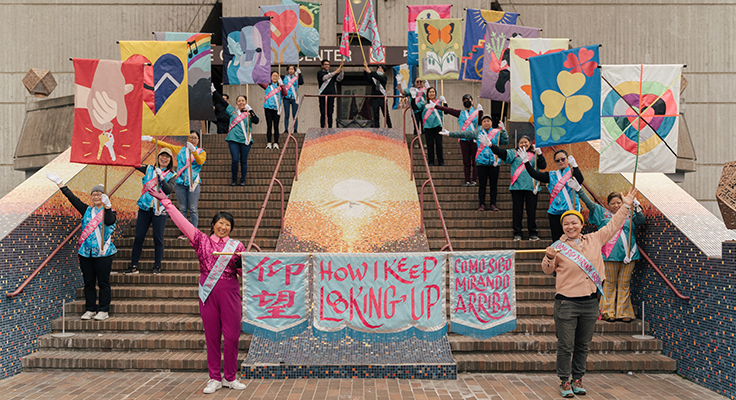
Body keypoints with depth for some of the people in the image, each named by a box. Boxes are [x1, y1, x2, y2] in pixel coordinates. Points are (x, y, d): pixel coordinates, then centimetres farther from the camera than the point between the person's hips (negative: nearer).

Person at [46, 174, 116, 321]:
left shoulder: (110, 211, 0)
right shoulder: (87, 210, 13)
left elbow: (109, 221, -21)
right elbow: (73, 198, 13)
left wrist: (107, 206, -37)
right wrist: (59, 183, 11)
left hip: (103, 253, -5)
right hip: (86, 252, 5)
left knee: (103, 282, -2)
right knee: (88, 282, 8)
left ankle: (104, 311, 4)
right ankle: (90, 310, 16)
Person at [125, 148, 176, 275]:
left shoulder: (171, 175, 5)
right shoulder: (149, 169, 11)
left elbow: (169, 190, -11)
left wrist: (161, 177, -21)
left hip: (160, 210, -2)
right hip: (145, 207, 2)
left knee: (158, 238, -1)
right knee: (138, 237, 2)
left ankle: (157, 266, 10)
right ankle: (133, 266, 10)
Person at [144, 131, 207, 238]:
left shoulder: (201, 152, 8)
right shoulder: (180, 150, 15)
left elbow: (200, 162, -13)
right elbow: (165, 145, 16)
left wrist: (193, 150, -28)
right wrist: (150, 139, 12)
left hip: (193, 184, -2)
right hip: (180, 183, 2)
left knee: (193, 209, -5)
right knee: (182, 209, 3)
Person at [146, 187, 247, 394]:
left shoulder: (237, 246, 7)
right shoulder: (202, 240, 6)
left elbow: (243, 273, 10)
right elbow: (182, 222, 4)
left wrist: (241, 265, -13)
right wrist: (165, 201, 1)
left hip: (229, 291, 0)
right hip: (208, 292, 0)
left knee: (232, 336, 0)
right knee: (212, 336, 4)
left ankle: (230, 378, 14)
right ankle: (214, 379, 14)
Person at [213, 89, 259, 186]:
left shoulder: (250, 113, 10)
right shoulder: (232, 110, 14)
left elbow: (256, 121, -8)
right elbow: (221, 101, 15)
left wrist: (250, 110, -14)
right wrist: (213, 91, 14)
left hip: (245, 140, 0)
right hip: (233, 139, 0)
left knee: (243, 161, 4)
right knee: (235, 160, -6)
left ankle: (243, 180, 14)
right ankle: (234, 180, 8)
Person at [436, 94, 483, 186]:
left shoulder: (476, 112, 8)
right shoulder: (460, 113, 12)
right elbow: (448, 110, 10)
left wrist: (480, 111, -15)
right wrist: (435, 106, 6)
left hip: (474, 139, -2)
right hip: (464, 139, 2)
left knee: (475, 161, -2)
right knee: (466, 161, 2)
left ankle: (474, 181, 1)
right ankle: (467, 181, 5)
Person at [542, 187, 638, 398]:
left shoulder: (594, 240, 8)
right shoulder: (558, 246, -2)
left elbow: (612, 226, 19)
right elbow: (548, 270, 7)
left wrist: (626, 205, 19)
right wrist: (549, 258, -14)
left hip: (590, 302, 4)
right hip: (567, 303, -4)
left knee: (583, 345, 13)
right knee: (566, 346, -1)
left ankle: (578, 379, 25)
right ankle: (564, 382, 12)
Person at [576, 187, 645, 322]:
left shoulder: (629, 214, 14)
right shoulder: (602, 213, 10)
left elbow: (642, 221, 2)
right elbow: (589, 203, 7)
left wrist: (637, 208, -13)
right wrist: (578, 189, 1)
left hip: (628, 255, 2)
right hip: (611, 255, -2)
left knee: (624, 284, 6)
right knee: (610, 283, 2)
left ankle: (623, 312, 13)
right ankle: (608, 312, 10)